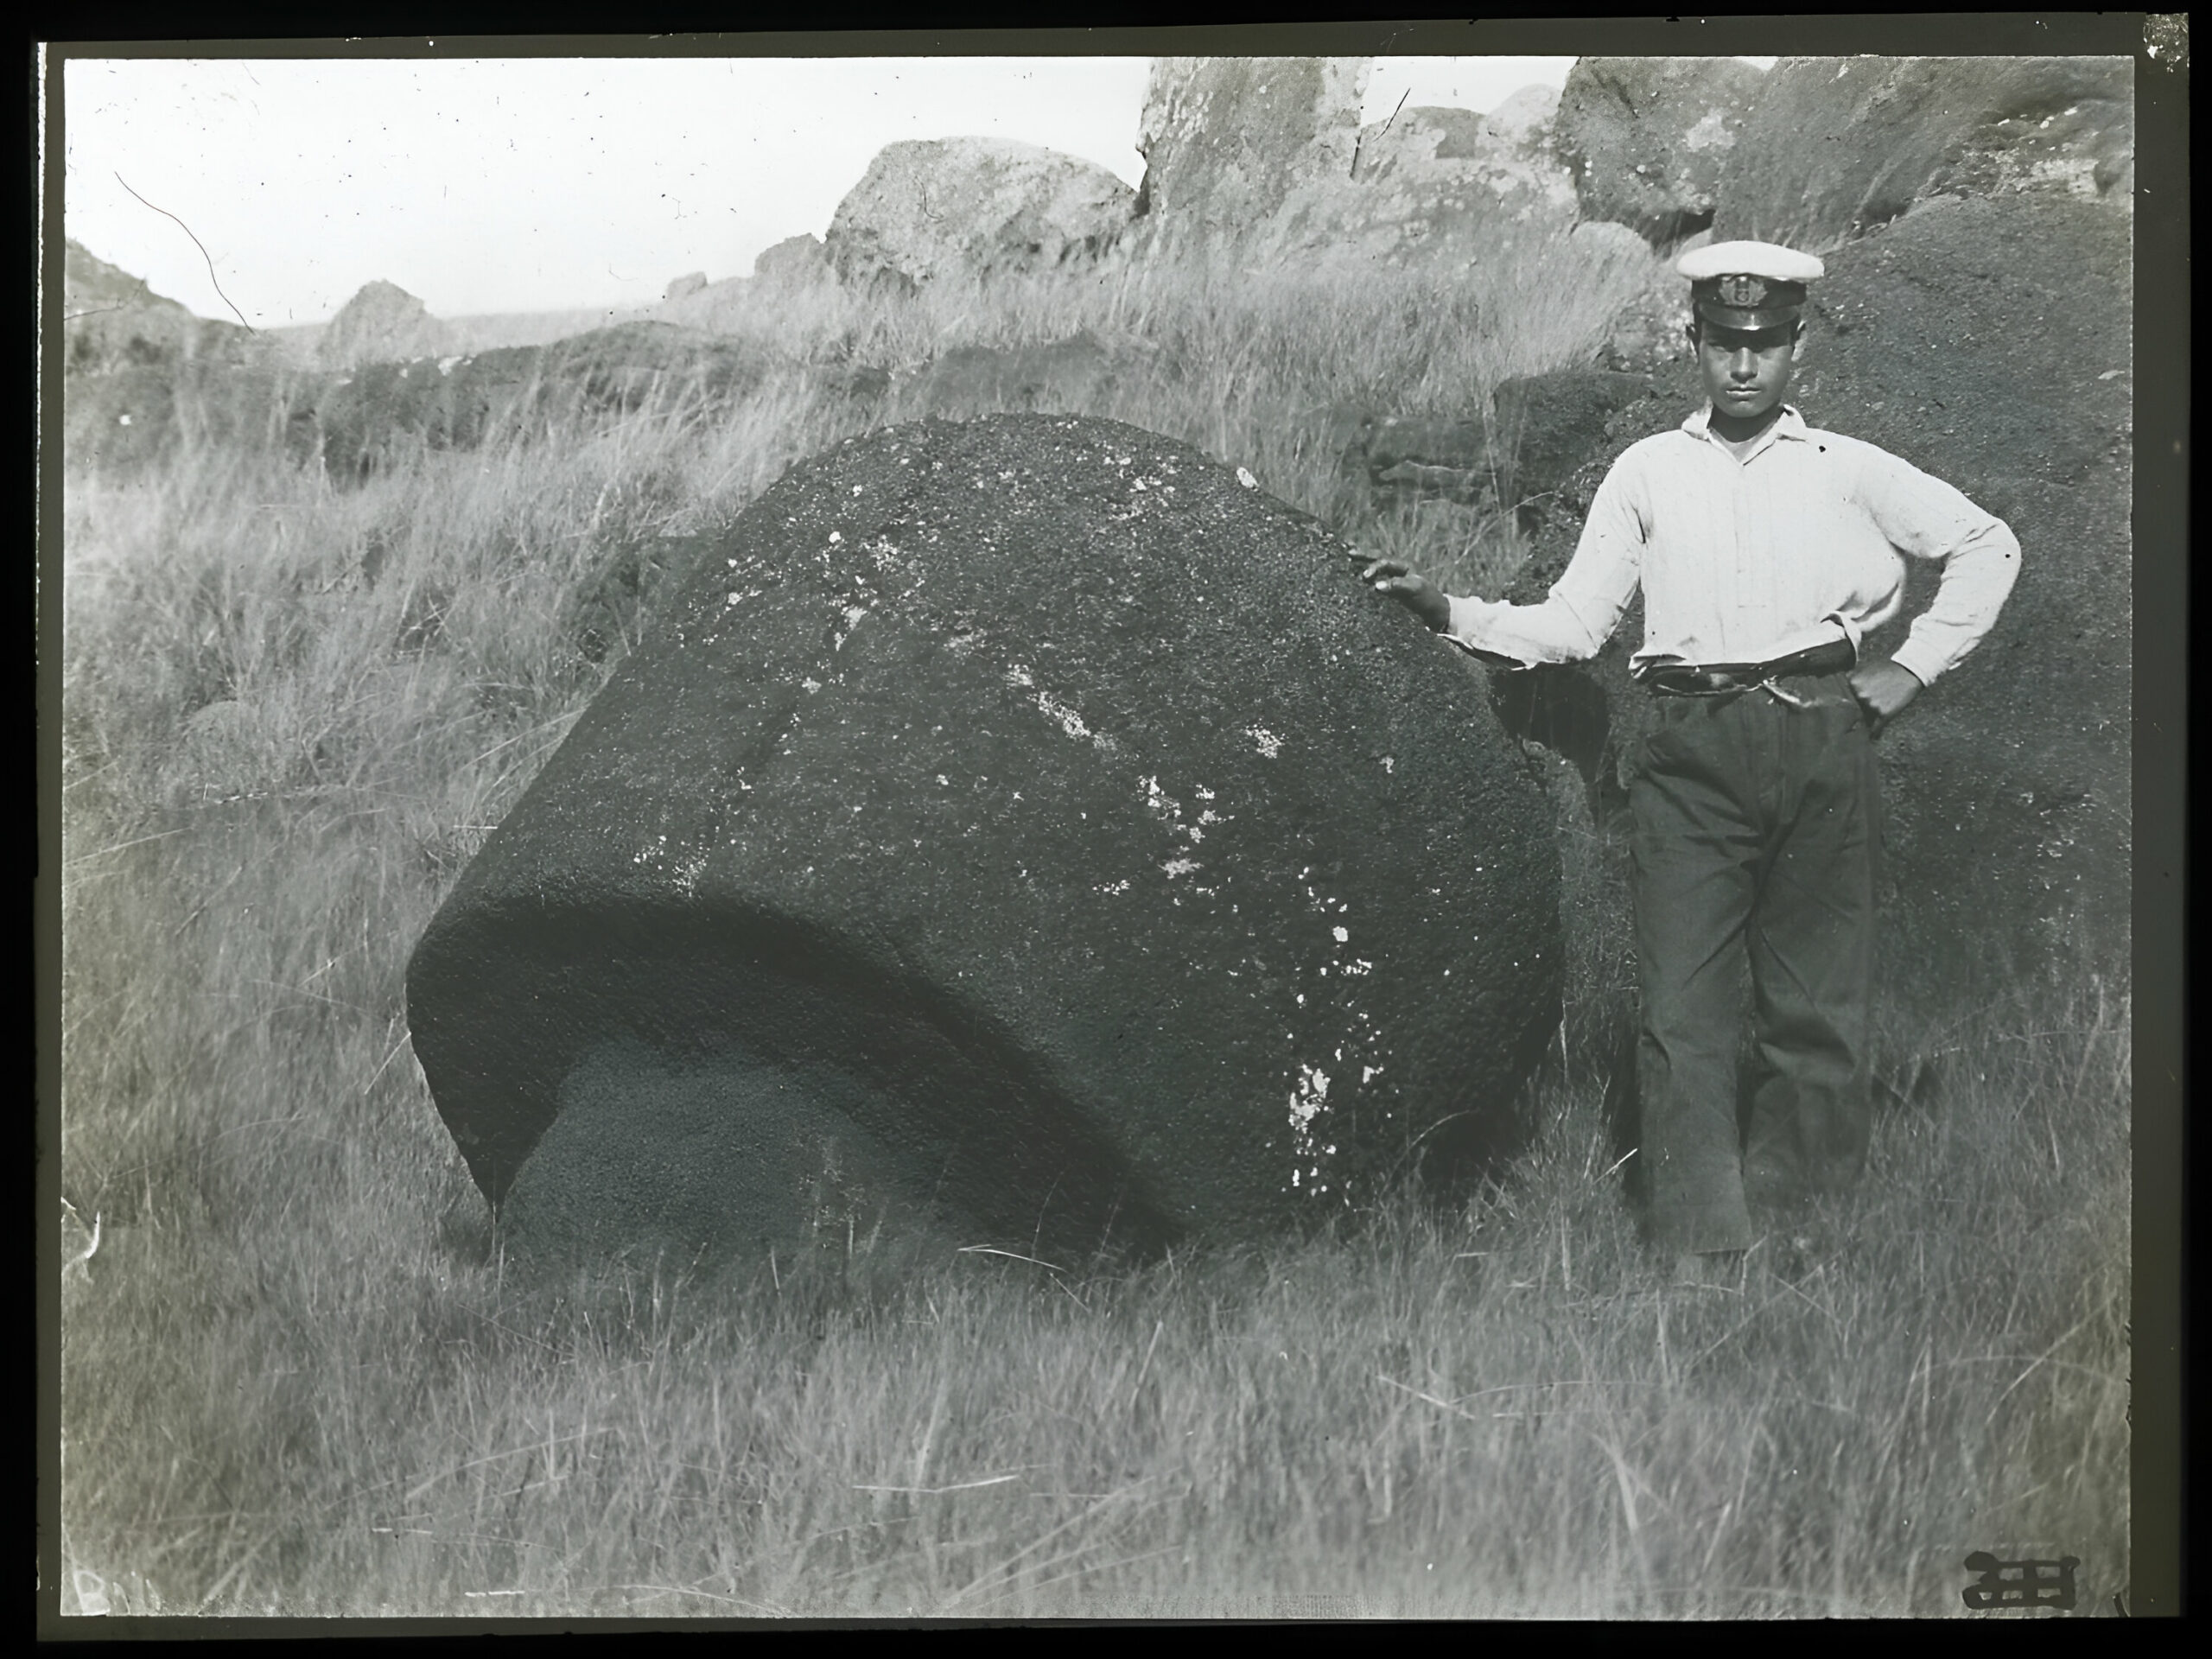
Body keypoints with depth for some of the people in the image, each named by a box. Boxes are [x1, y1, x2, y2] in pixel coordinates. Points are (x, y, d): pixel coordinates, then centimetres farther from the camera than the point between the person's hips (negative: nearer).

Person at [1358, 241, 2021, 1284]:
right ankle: (1700, 1258, -5)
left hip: (1822, 743, 0)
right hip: (1692, 755, 0)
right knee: (1682, 1008, -7)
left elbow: (1986, 546, 19)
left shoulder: (1848, 471, 11)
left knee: (1816, 1003, 3)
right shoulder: (1647, 473, 13)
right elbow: (1569, 627, 9)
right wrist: (1450, 613, -4)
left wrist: (1916, 666, 11)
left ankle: (1797, 1228, 15)